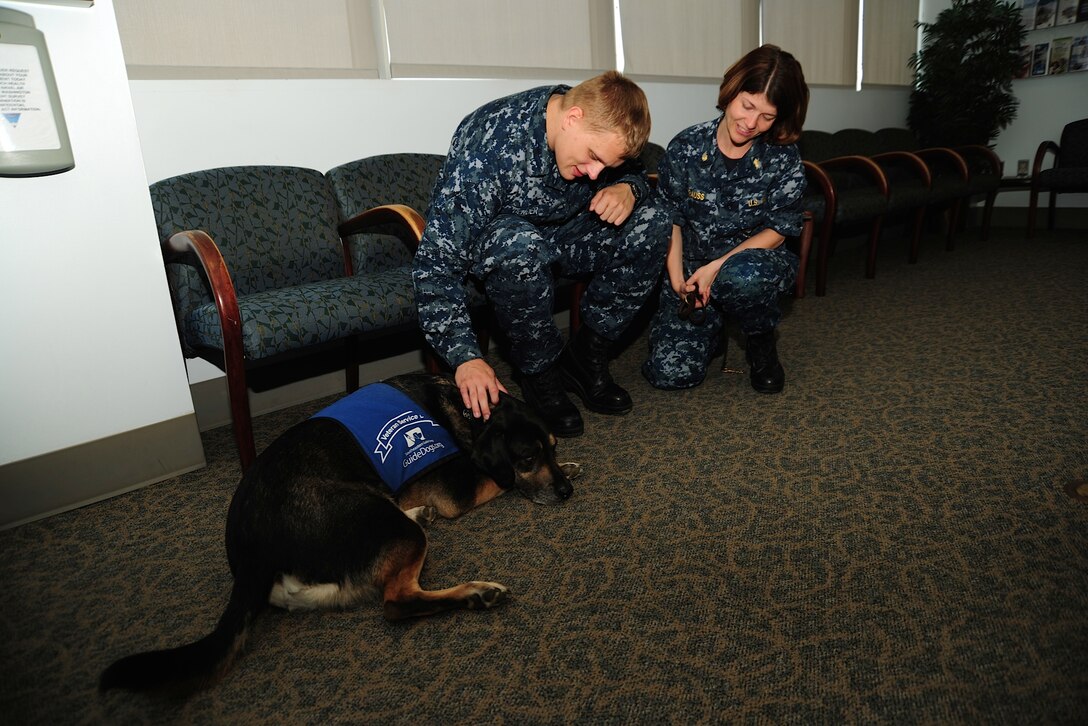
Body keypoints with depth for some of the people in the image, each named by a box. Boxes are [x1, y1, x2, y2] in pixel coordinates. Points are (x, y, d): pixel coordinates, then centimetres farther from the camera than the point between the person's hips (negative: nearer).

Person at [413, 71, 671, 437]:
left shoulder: (601, 130, -14)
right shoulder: (490, 145, -33)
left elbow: (632, 174, 6)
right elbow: (437, 261, -34)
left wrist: (628, 188, -20)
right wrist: (465, 357, -40)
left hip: (558, 237, 6)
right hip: (489, 245, -5)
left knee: (651, 221, -16)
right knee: (521, 243, -41)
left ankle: (586, 354, -8)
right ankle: (538, 369, -17)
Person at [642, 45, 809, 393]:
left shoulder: (783, 158, -10)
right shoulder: (686, 148, -8)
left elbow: (777, 230, -6)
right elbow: (671, 219, 0)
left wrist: (717, 267, -18)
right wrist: (676, 277, -11)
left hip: (753, 260, -1)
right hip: (692, 269, 1)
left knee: (742, 276, -42)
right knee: (670, 373, -17)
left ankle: (761, 340, -4)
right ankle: (714, 324, 19)